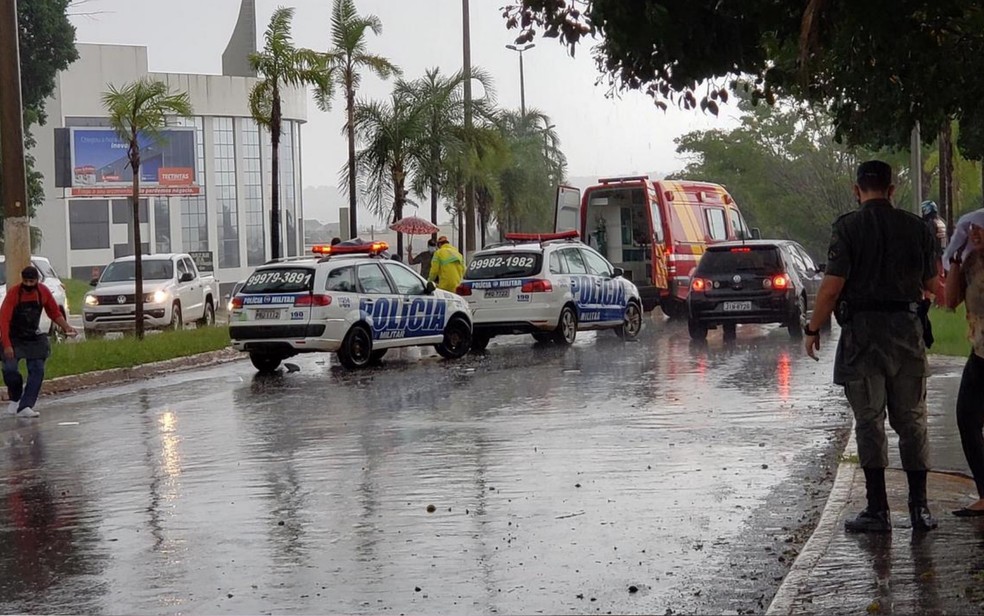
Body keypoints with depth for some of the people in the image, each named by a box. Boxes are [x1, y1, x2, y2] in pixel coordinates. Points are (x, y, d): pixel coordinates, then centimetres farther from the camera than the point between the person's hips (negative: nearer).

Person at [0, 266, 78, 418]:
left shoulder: (43, 292, -7)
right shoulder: (14, 293, -19)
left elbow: (54, 312, 7)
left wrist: (66, 327, -9)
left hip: (33, 338, 3)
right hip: (13, 339, -3)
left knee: (37, 370, -9)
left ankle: (25, 407, -11)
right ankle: (15, 399, 13)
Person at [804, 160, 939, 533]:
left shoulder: (848, 227, -7)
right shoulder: (916, 227, 4)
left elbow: (832, 286, -13)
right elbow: (930, 283, 11)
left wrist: (813, 328, -1)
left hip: (863, 332, -3)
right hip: (907, 329, 3)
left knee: (869, 421, 2)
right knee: (911, 420, 10)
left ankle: (878, 510, 1)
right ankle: (919, 508, 10)